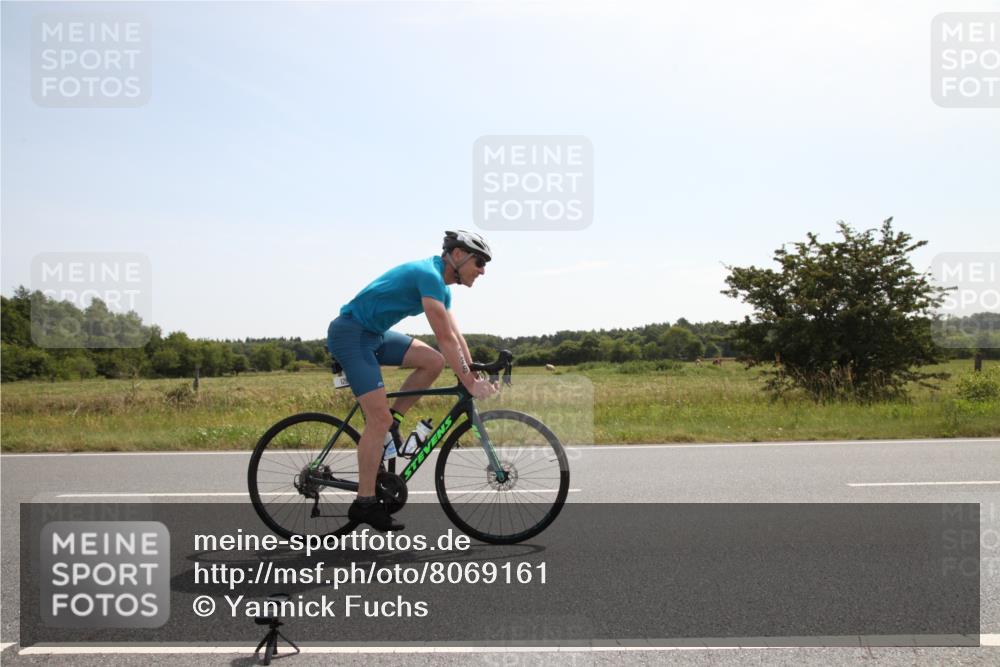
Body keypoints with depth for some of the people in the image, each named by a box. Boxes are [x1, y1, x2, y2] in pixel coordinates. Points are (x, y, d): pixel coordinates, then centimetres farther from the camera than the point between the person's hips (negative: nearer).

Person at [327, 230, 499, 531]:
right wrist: (470, 384, -21)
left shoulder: (440, 284, 11)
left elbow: (456, 336, 13)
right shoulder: (430, 275, -20)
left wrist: (475, 376, 9)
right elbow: (446, 338, -24)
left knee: (434, 361, -3)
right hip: (350, 333, -10)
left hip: (374, 334, 10)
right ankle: (364, 503, -6)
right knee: (379, 418, -13)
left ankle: (389, 420, 7)